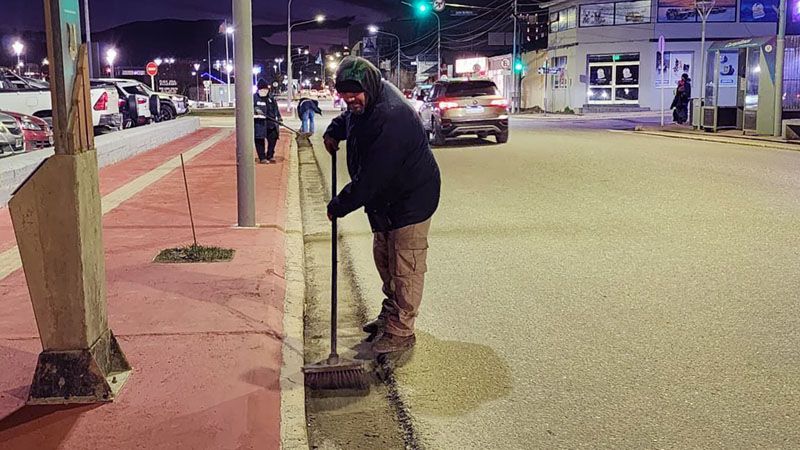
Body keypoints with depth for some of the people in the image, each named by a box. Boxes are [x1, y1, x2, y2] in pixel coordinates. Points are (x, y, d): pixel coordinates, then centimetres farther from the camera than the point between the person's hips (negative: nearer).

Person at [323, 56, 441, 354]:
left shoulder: (391, 117, -32)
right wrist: (334, 131, 7)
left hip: (411, 199, -10)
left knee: (405, 267, -3)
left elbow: (372, 176, -32)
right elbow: (349, 117, 28)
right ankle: (391, 313, 39)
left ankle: (401, 332, 6)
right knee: (383, 257, 22)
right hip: (385, 199, 10)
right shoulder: (364, 103, -1)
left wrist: (340, 205, -22)